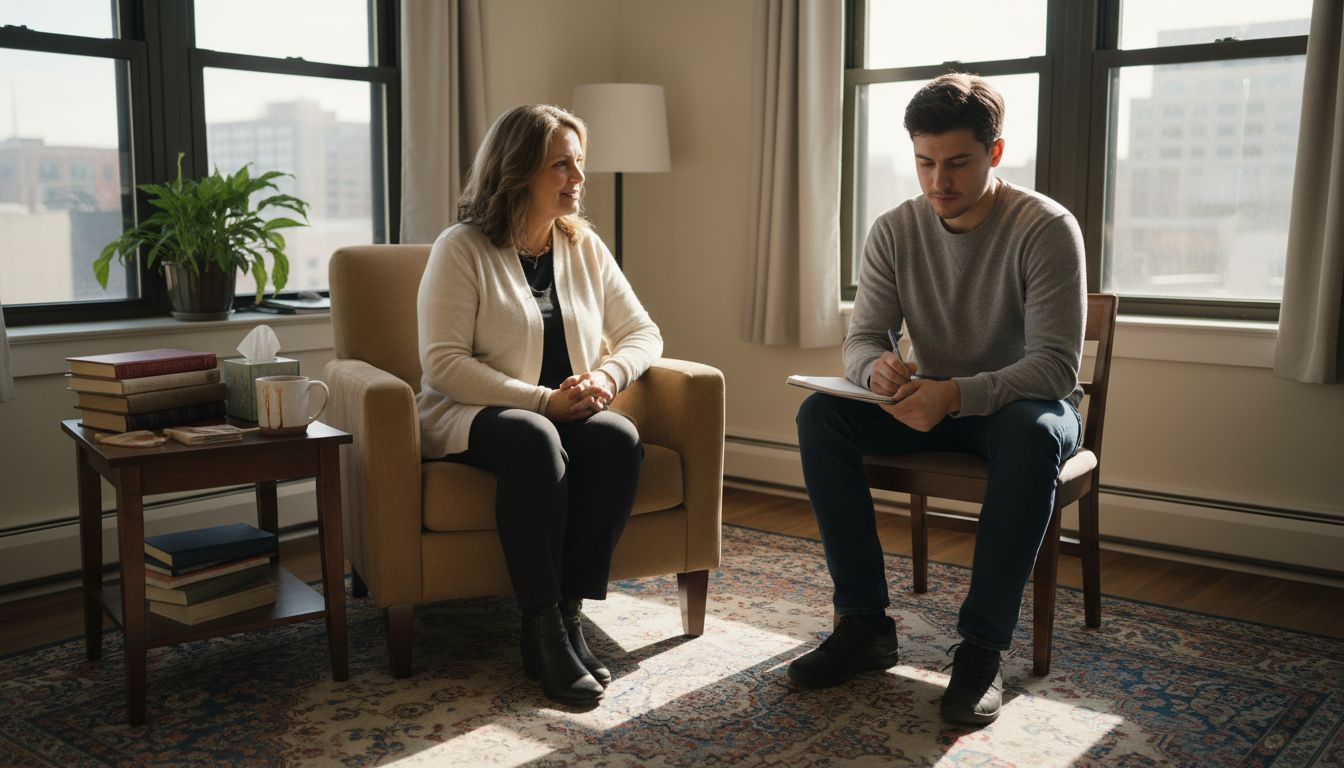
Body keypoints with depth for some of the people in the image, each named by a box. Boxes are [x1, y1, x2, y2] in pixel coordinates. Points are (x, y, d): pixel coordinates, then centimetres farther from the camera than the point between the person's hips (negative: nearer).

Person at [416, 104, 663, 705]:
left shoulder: (584, 246, 9)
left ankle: (567, 613, -23)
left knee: (620, 438, -28)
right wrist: (542, 400, -22)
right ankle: (542, 629, -30)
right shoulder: (462, 249, -7)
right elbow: (443, 363, -15)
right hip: (469, 417, -4)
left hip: (563, 415, 5)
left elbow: (642, 333, 10)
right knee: (534, 438, -38)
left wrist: (607, 375, -13)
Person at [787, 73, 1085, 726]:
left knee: (1031, 432, -39)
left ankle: (981, 646, -27)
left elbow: (1057, 366, -23)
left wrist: (956, 394, -40)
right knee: (820, 414, -21)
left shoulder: (1046, 228, -17)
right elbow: (861, 340, -4)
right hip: (932, 404, 4)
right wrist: (877, 368, -31)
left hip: (1023, 403, -4)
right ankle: (864, 623, -16)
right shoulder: (894, 231, -4)